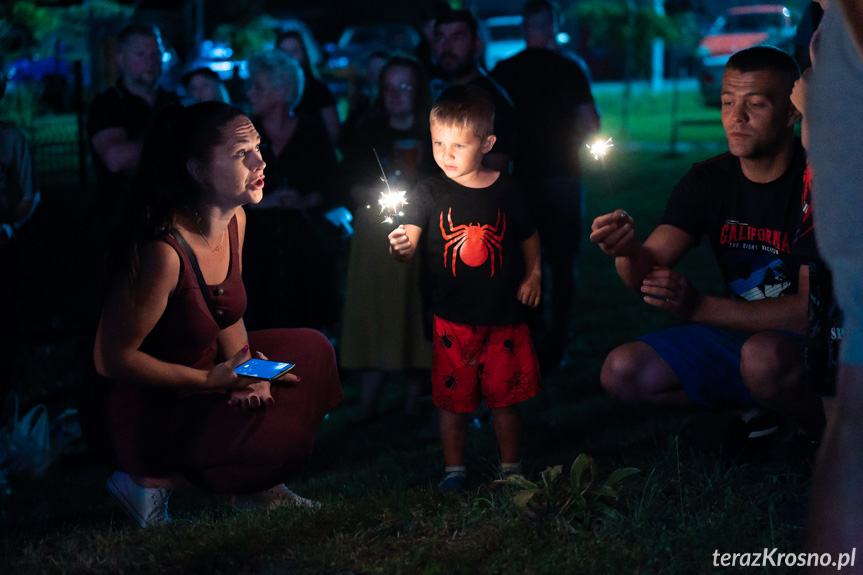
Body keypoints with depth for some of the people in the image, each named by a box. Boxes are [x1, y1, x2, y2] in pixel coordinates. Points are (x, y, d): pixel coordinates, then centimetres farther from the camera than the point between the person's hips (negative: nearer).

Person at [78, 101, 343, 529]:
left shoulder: (234, 220, -3)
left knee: (311, 350, 6)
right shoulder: (161, 252, -31)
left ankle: (256, 485, 11)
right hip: (136, 409, -9)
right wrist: (213, 379, -21)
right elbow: (112, 359, -24)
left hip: (200, 372, 9)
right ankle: (151, 481, -4)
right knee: (284, 438, -22)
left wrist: (246, 369, -7)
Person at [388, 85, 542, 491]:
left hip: (504, 314, 1)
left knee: (505, 395, 9)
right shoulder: (429, 192, -3)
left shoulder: (505, 189, 1)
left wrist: (533, 275, 6)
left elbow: (528, 236, 17)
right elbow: (408, 239, -15)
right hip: (452, 317, -1)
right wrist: (401, 247, -36)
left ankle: (511, 466, 26)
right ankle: (453, 468, 22)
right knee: (452, 396, 5)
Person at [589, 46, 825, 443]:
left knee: (763, 357, -38)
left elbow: (815, 308, -23)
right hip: (738, 335, 6)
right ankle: (758, 405, 8)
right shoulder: (706, 182, 0)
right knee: (621, 373, -8)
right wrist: (627, 250, -33)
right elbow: (648, 272, -7)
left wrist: (698, 307, -26)